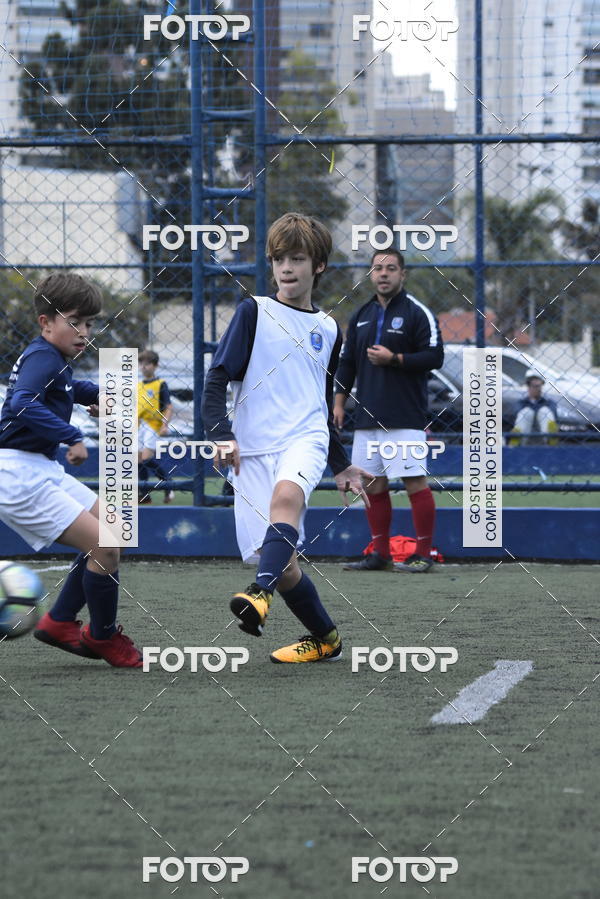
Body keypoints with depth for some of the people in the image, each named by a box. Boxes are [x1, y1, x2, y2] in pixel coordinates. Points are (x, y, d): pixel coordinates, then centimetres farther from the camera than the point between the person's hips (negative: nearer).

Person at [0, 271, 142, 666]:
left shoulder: (56, 361, 16)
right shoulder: (41, 358, -15)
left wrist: (93, 392, 23)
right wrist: (72, 437, -35)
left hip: (44, 470, 11)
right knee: (103, 545, -13)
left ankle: (59, 622, 18)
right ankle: (103, 637, 5)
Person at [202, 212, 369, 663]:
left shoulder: (328, 330, 17)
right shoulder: (254, 312, 6)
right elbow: (218, 378, 1)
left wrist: (342, 465, 32)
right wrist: (221, 434, -13)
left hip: (305, 440, 1)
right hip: (253, 451, -1)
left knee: (286, 495, -36)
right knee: (283, 563, -8)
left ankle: (261, 592, -50)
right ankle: (326, 639, 13)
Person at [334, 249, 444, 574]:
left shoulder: (417, 313, -2)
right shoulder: (361, 316, 16)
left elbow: (434, 357, -9)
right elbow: (347, 361, 21)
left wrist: (394, 359, -16)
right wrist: (339, 402, 13)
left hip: (405, 418, -6)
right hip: (367, 418, 6)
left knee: (415, 482, -8)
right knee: (373, 484, 6)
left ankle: (423, 553, -4)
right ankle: (380, 553, 12)